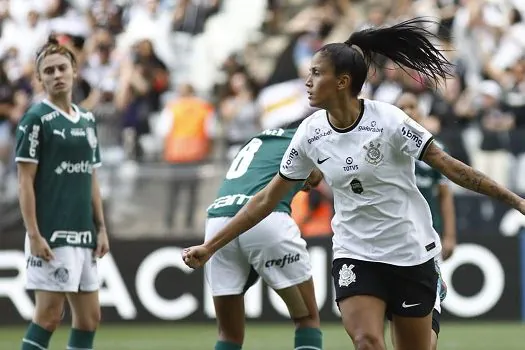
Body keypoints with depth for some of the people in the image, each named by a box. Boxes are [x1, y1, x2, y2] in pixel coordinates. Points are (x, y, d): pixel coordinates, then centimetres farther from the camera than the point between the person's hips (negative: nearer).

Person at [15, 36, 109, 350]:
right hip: (51, 234, -7)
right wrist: (34, 235, -16)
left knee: (90, 317, 7)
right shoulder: (36, 119, -6)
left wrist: (101, 228, 12)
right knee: (49, 315, -9)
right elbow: (26, 181, -9)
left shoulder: (88, 120, 14)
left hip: (84, 235, 7)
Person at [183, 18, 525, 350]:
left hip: (411, 254, -2)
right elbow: (268, 199, 5)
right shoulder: (311, 133, -3)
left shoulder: (388, 120, -16)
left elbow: (449, 166, -13)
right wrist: (210, 247, 5)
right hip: (355, 255, 2)